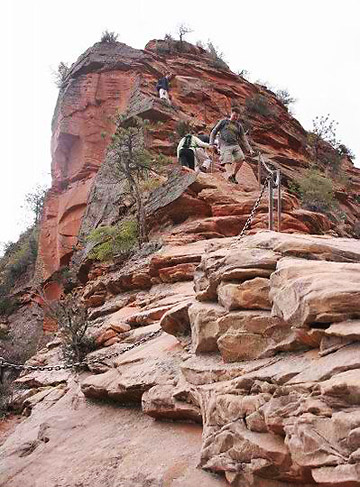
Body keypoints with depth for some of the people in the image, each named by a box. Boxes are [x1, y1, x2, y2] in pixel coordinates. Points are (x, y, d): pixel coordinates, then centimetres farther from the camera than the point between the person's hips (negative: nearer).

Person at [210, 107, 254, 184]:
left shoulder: (239, 126, 20)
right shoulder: (223, 122, 11)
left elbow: (243, 139, 21)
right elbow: (213, 132, 11)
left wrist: (249, 149, 11)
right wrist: (211, 144, -1)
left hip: (235, 145, 4)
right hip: (225, 145, -4)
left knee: (241, 159, -13)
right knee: (226, 162, -22)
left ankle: (233, 176, 3)